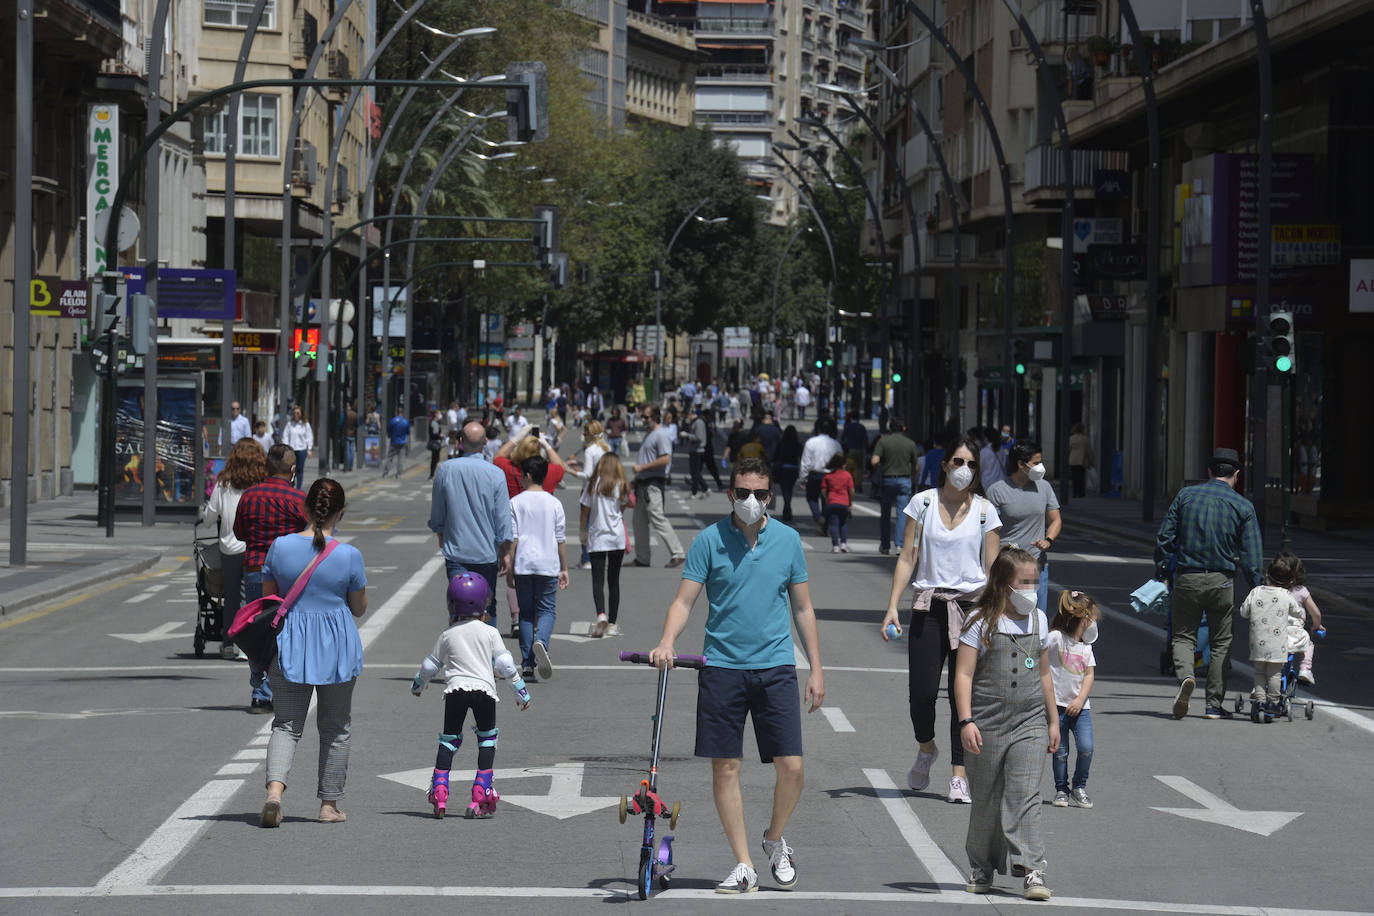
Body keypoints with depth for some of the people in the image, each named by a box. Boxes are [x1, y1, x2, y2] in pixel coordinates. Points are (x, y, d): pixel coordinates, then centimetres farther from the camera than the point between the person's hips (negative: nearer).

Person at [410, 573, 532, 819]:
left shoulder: (447, 635, 5)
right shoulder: (490, 633, 0)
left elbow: (430, 665, 15)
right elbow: (505, 665, -1)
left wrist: (418, 685, 34)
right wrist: (522, 692, 9)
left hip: (455, 689, 1)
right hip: (484, 689, -1)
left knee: (449, 740, 10)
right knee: (487, 740, 10)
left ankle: (439, 791, -1)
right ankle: (481, 793, 3)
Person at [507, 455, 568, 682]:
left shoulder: (516, 503, -2)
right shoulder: (554, 503, 2)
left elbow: (512, 539, -3)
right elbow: (560, 539, 5)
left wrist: (509, 569, 3)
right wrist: (564, 569, 13)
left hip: (523, 564, 0)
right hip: (548, 565, 0)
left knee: (526, 612, 8)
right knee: (547, 610, 6)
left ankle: (527, 664, 5)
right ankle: (541, 641, -26)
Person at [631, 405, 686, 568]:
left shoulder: (661, 435, -13)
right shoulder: (649, 434, 19)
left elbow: (665, 459, -23)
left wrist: (642, 467, -18)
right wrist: (637, 477, 22)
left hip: (653, 484, -10)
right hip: (642, 484, 10)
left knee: (658, 519, -14)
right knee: (639, 521, 11)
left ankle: (677, 553, -12)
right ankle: (642, 557, 18)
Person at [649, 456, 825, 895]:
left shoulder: (788, 540, 5)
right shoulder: (710, 540, 0)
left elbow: (803, 607, 12)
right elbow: (684, 600, -1)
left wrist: (816, 669, 9)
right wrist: (666, 643, -20)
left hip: (775, 666, 1)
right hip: (722, 665, -1)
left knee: (791, 768, -6)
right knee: (725, 768, 0)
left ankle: (775, 840, 22)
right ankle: (743, 866, 10)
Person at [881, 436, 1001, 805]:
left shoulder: (985, 511, 5)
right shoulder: (922, 503, 5)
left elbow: (992, 569, 6)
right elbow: (907, 559, 5)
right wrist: (892, 606, -3)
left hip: (972, 607, 0)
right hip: (929, 607, 0)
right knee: (922, 691, -7)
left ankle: (959, 775, 5)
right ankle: (925, 749, 23)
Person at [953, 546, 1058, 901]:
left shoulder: (1038, 620, 11)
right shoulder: (981, 623, -4)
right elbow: (964, 674, -7)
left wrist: (1053, 720, 20)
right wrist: (966, 721, -16)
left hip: (1029, 725, 2)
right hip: (988, 725, -2)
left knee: (1025, 796, -9)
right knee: (985, 801, 7)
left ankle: (1031, 869, -12)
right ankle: (981, 868, 21)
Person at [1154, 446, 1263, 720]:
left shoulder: (1185, 495, 2)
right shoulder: (1243, 506, -1)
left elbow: (1164, 538, 2)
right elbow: (1252, 555, -3)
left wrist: (1160, 571, 11)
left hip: (1187, 577, 0)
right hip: (1222, 581, 0)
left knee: (1183, 636, 10)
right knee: (1221, 642, 12)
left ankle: (1185, 675, -21)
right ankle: (1214, 705, 12)